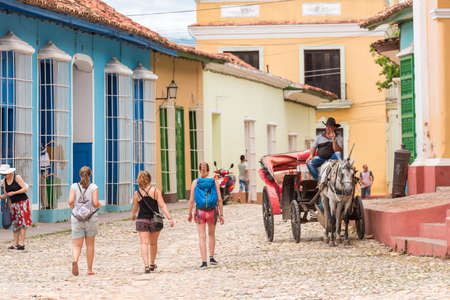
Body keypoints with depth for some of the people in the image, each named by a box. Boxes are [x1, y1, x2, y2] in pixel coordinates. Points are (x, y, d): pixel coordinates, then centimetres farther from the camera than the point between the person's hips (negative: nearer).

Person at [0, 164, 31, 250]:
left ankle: (22, 244, -11)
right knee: (15, 223, 4)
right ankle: (15, 244, 6)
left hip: (22, 202, -6)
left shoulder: (17, 177, -12)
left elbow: (25, 189, -16)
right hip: (13, 204, 6)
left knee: (22, 222, -9)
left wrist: (14, 193, -22)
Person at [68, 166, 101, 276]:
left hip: (77, 218, 0)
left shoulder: (74, 186, 1)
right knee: (90, 245, 13)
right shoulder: (93, 187, -3)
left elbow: (70, 201, -9)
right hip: (91, 218, 0)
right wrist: (99, 206, 11)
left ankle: (75, 260, -30)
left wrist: (73, 208, 12)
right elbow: (95, 203, -11)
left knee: (76, 245, 1)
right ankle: (89, 270, 17)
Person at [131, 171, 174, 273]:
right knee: (153, 243, 17)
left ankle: (146, 265, -20)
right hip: (155, 220, 1)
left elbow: (135, 208, 9)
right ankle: (152, 264, 30)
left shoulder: (137, 193, -3)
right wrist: (170, 218, -11)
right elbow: (162, 206, -10)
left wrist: (133, 216, 31)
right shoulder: (156, 191, -4)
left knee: (144, 243, -4)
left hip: (142, 220, -1)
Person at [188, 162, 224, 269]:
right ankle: (211, 257, 22)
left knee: (202, 237, 2)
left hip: (200, 212, -1)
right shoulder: (214, 182, -2)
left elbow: (191, 200, -4)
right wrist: (221, 214, 2)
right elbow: (219, 200, -4)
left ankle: (204, 262, -4)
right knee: (211, 234, 22)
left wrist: (190, 214, 8)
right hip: (212, 212, 1)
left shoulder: (195, 182, -4)